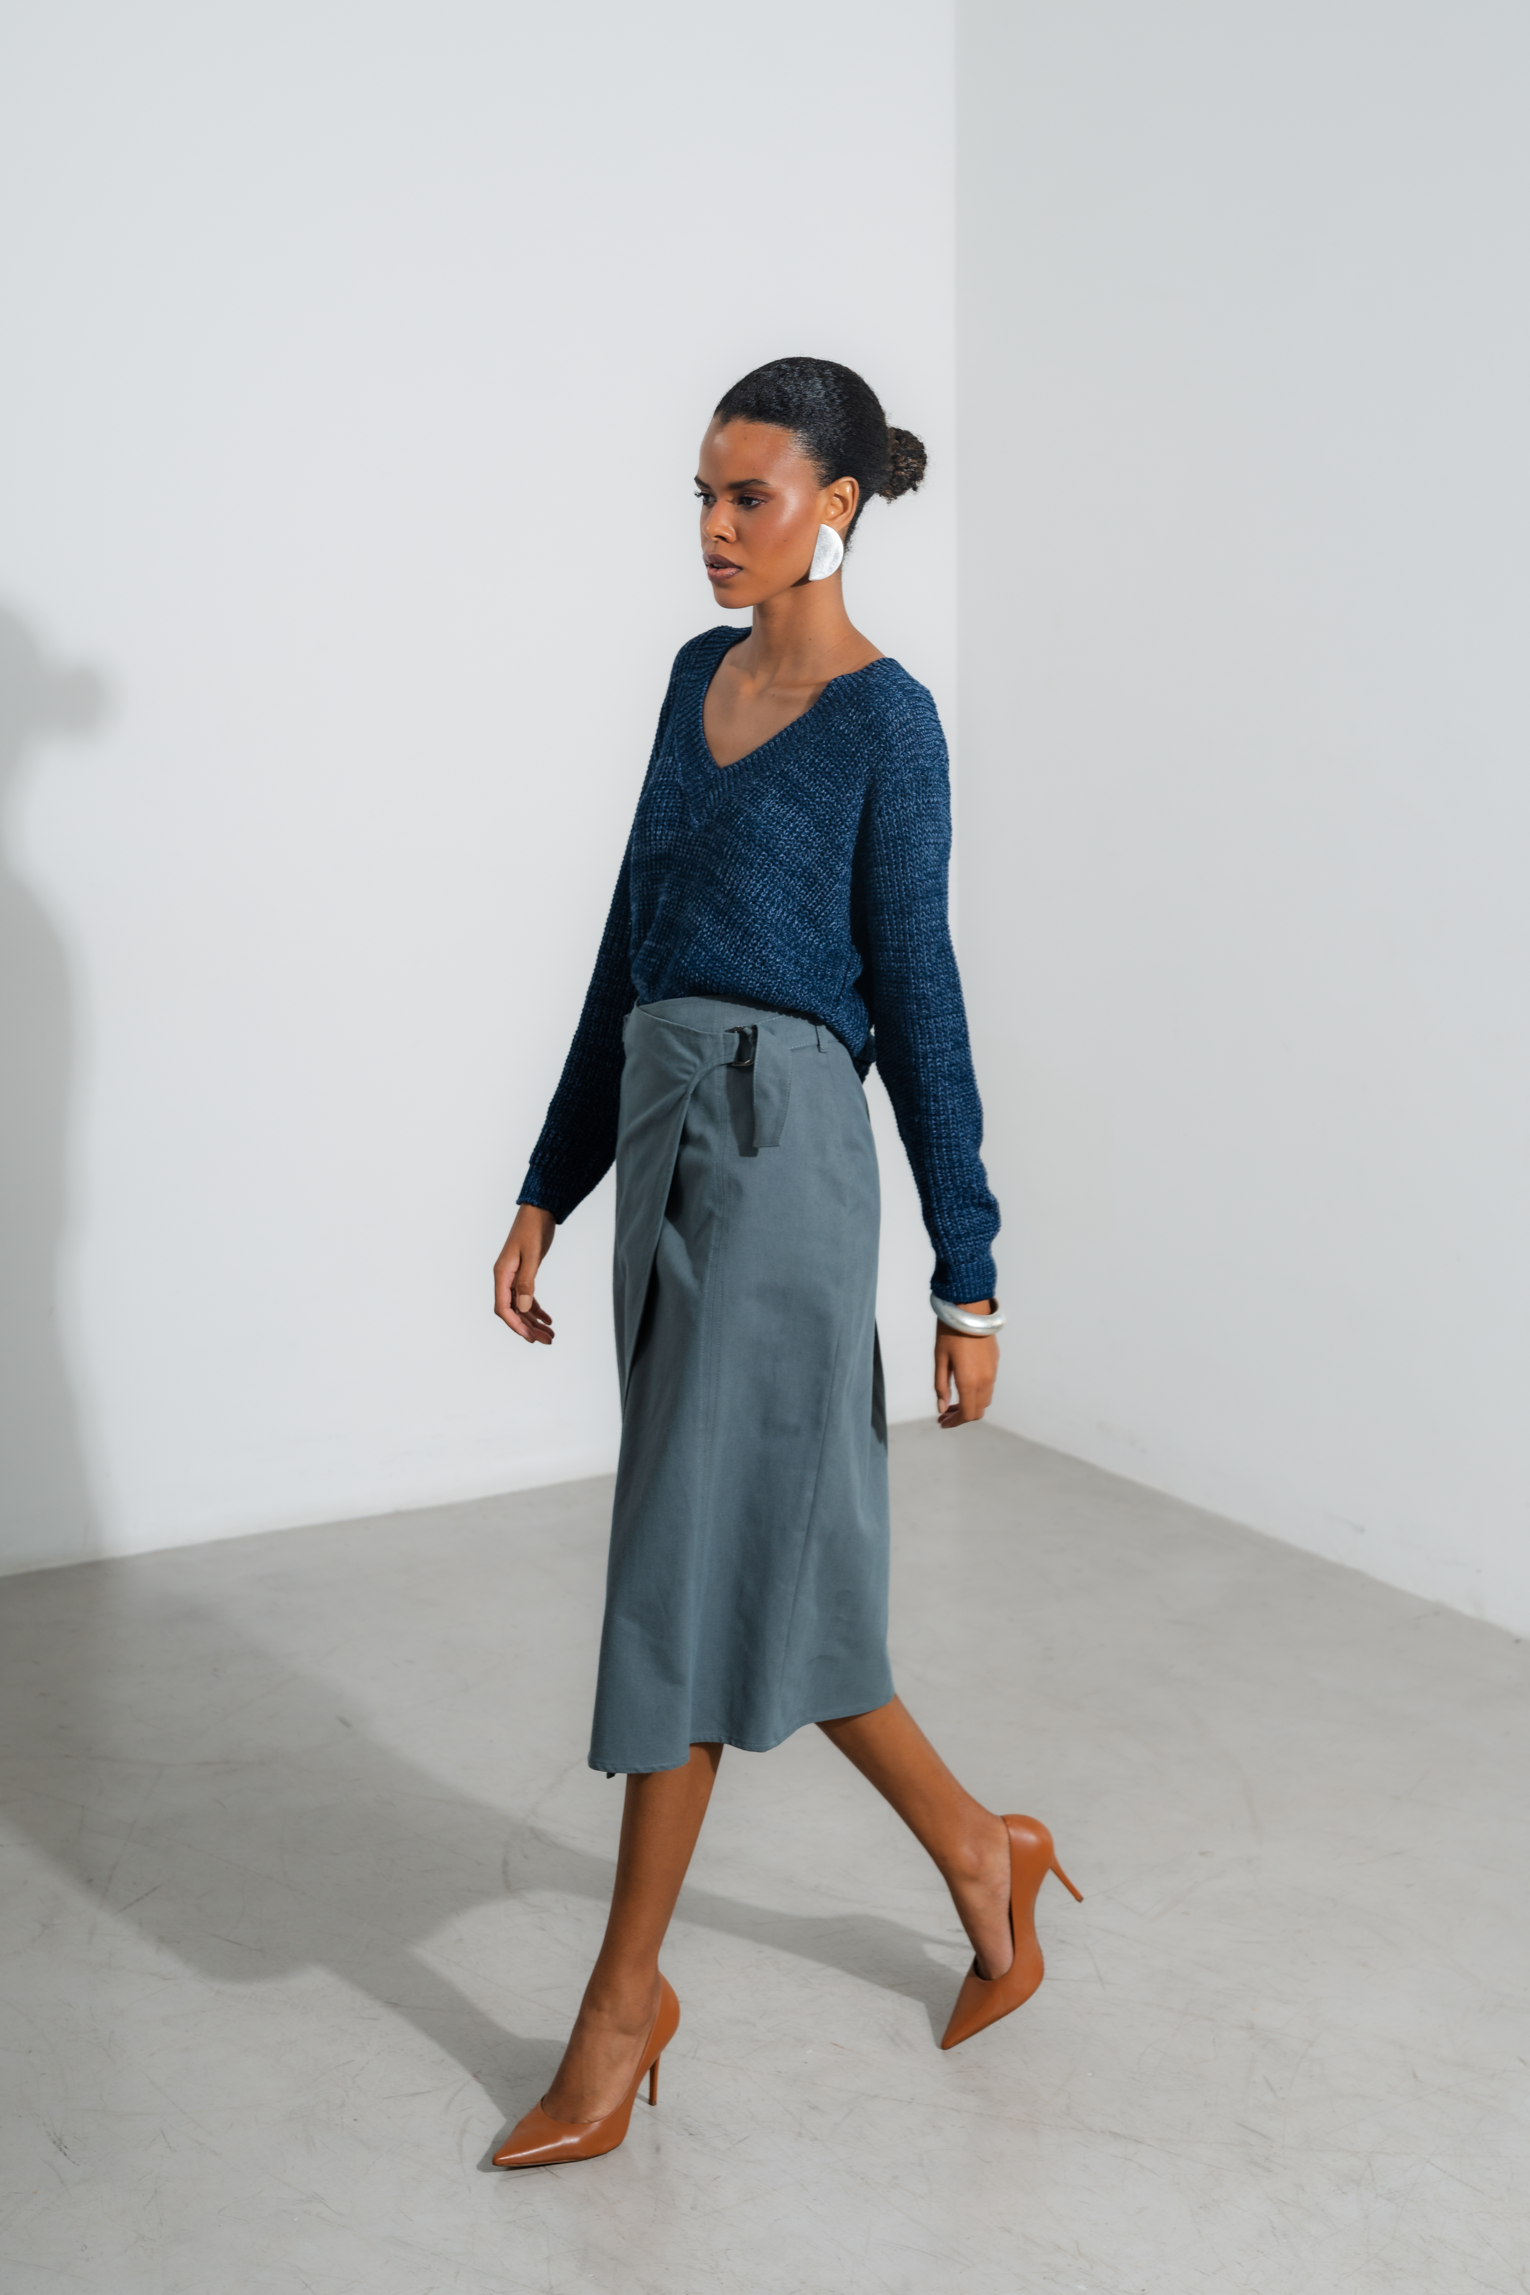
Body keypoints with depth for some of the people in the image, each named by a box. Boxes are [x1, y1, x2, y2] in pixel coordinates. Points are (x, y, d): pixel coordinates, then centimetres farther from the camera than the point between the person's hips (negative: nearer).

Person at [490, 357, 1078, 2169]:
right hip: (665, 1140, 8)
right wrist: (550, 1188, 15)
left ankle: (626, 1995, 13)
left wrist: (969, 1280, -5)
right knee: (772, 1562, 13)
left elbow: (917, 998, -7)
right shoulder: (701, 675, 15)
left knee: (693, 1563, -2)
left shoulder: (883, 717, -6)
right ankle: (978, 1855, 33)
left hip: (779, 1150, -8)